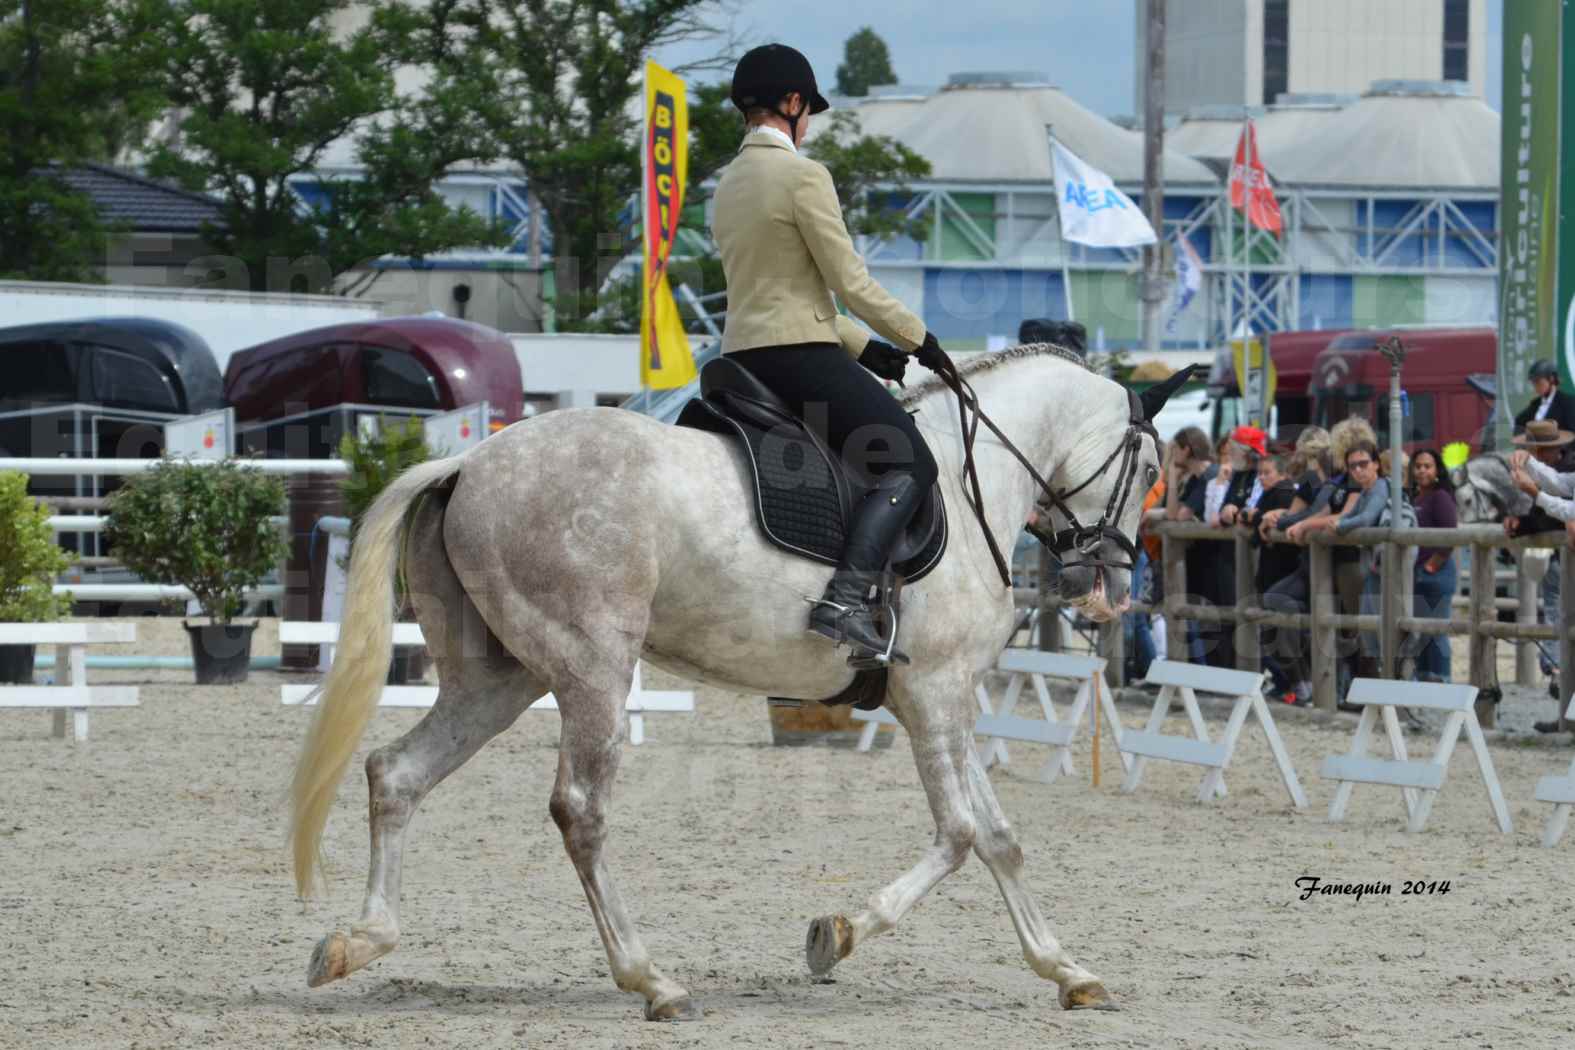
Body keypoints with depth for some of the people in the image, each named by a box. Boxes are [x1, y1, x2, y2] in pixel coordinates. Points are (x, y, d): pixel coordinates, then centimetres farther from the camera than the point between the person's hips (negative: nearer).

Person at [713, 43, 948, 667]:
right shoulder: (802, 176, -11)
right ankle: (846, 601, -28)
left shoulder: (728, 185, 17)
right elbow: (849, 282, -11)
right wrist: (918, 338, 3)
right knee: (909, 464, -9)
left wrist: (862, 347, 20)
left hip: (742, 353, 9)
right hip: (799, 354, -9)